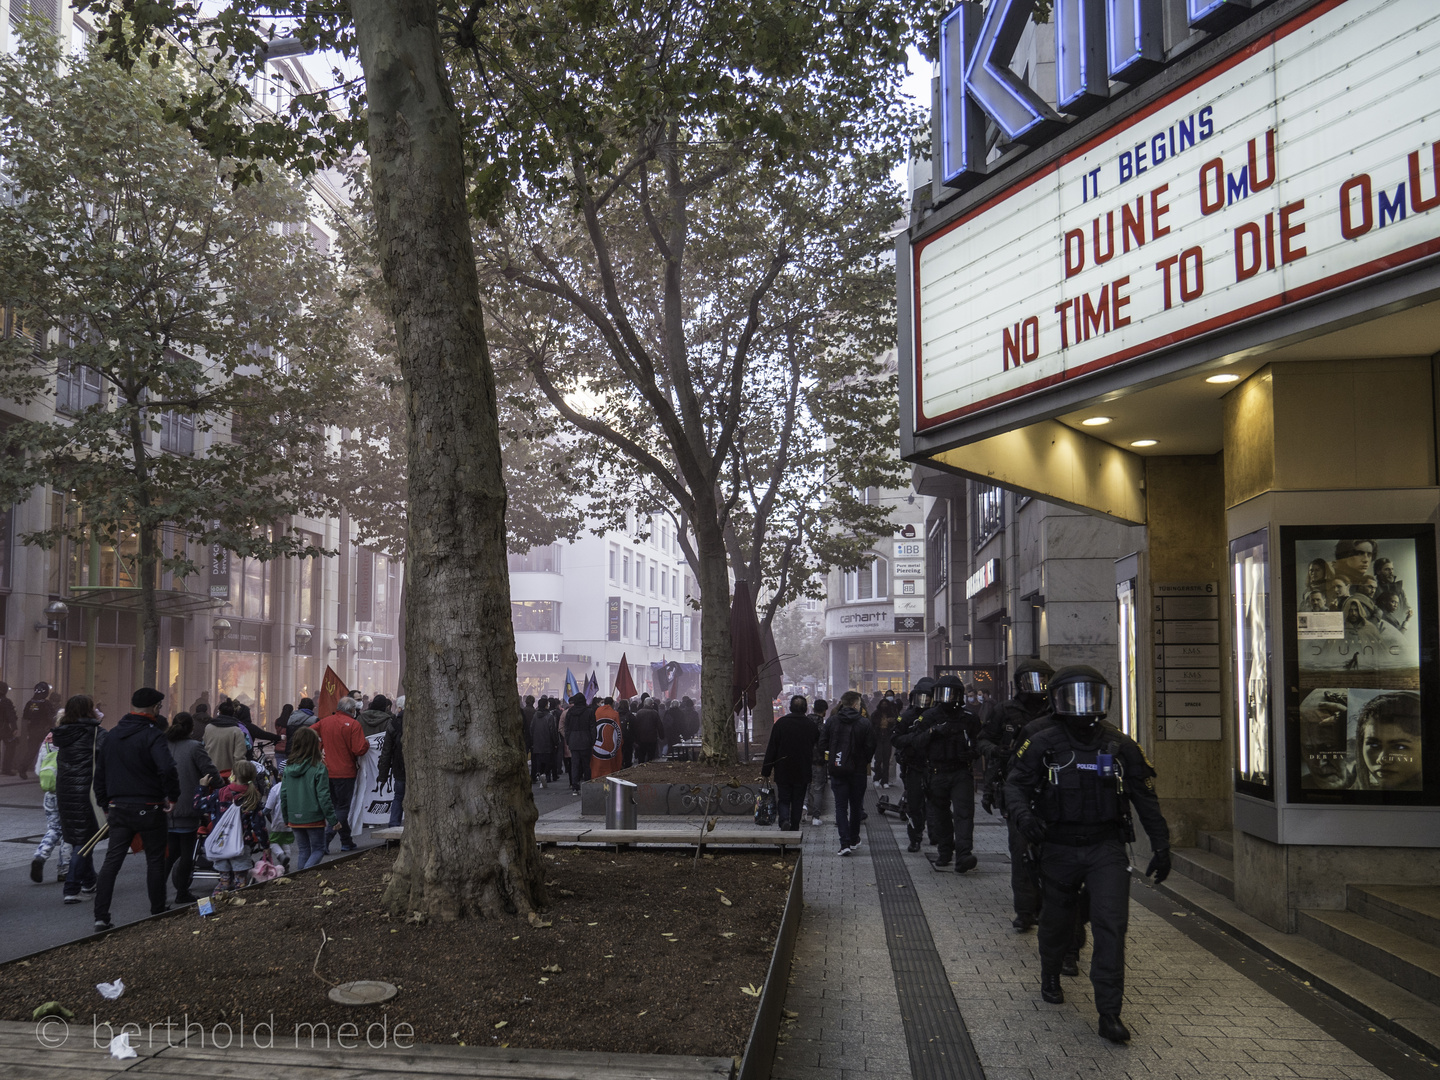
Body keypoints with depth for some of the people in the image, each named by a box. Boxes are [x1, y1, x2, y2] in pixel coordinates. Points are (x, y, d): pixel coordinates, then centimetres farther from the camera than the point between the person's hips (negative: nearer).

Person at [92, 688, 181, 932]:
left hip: (118, 808, 5)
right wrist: (172, 796, -14)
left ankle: (101, 916, -2)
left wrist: (105, 805, 23)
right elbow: (167, 769, -29)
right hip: (148, 809, -5)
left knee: (112, 860, 5)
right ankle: (158, 912, 19)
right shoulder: (152, 736, -14)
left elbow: (99, 774, 17)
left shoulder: (111, 736, 10)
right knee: (155, 860, 9)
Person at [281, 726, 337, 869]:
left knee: (302, 850, 18)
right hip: (314, 818, -5)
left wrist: (286, 818, 17)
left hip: (294, 818, 5)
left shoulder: (288, 767, 0)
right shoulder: (318, 768, -15)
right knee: (318, 849, 6)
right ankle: (306, 871, -17)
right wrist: (333, 819, -7)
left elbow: (283, 794, 5)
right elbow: (323, 796, -14)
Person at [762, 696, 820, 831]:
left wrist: (766, 770, -1)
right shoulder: (811, 725, -3)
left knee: (784, 799, 8)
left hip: (783, 770, -1)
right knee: (798, 801, 11)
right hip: (802, 772, 1)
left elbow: (771, 748, -5)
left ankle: (784, 820, -17)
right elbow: (817, 748, 6)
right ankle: (794, 828, 11)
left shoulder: (780, 723, -6)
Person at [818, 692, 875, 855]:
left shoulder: (831, 721, -4)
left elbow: (823, 744, -1)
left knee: (840, 806, 3)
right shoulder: (864, 723, -9)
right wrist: (866, 762, 9)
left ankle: (845, 843, -9)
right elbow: (870, 747, -9)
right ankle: (854, 840, 26)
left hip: (837, 769, 1)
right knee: (856, 805, 16)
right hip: (857, 770, -1)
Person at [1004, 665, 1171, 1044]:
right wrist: (1024, 814, -23)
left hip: (1106, 847, 0)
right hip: (1059, 848, 0)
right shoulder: (1043, 744, -4)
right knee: (1057, 920, 16)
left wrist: (1161, 847, 8)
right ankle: (1050, 977, 46)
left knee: (1111, 923, -12)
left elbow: (1145, 797, 7)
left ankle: (1109, 1013, -8)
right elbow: (1015, 783, -2)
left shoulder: (1120, 746, 0)